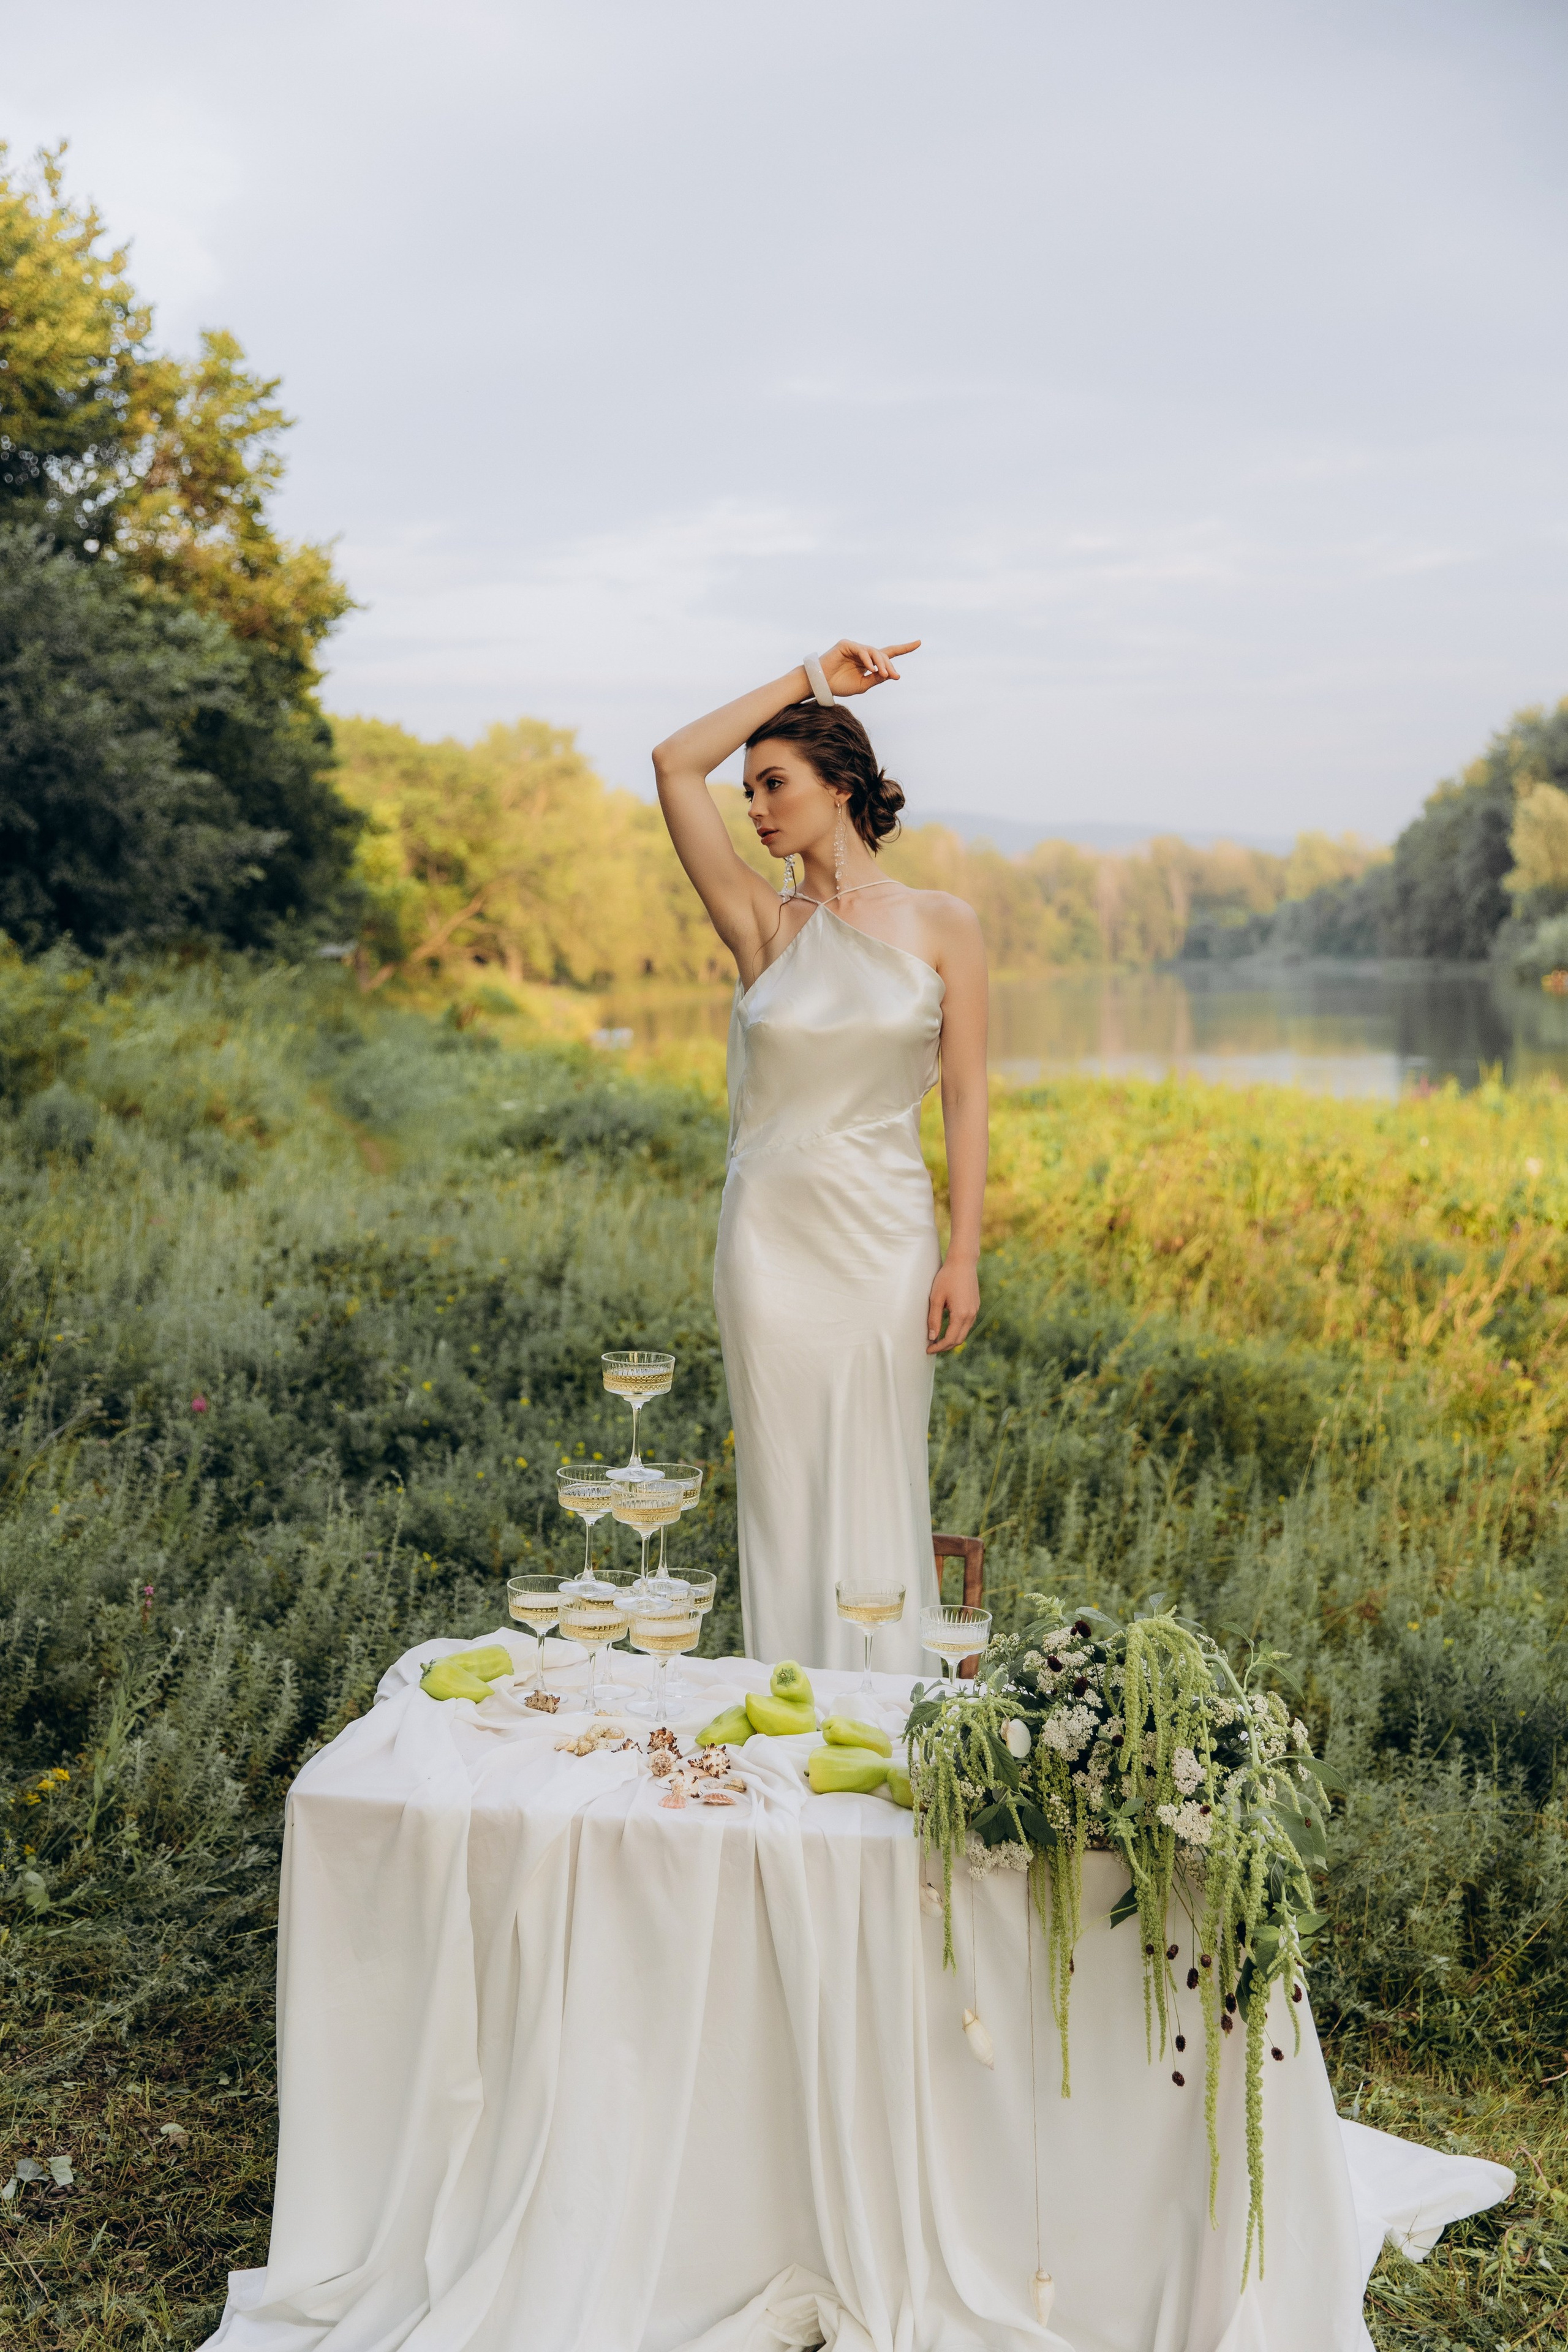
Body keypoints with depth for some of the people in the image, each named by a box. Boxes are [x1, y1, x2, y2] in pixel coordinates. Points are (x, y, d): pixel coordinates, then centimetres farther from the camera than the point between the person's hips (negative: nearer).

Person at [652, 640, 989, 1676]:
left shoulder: (943, 926, 1)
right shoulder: (765, 922, 3)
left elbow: (967, 1097, 0)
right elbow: (676, 765, -5)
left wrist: (965, 1255, -6)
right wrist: (807, 679, 0)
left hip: (884, 1239, -1)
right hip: (771, 1234, 2)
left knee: (875, 1496, 4)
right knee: (783, 1494, 6)